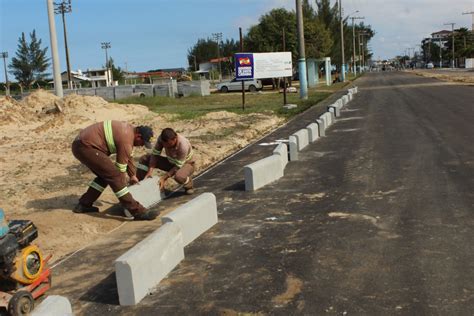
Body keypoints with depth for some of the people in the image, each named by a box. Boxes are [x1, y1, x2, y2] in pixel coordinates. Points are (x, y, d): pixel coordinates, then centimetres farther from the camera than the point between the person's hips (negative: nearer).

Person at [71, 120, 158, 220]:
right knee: (114, 175, -15)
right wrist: (123, 184, 5)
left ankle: (83, 205, 23)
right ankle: (138, 212, -18)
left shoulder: (129, 129, 11)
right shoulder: (126, 139, -18)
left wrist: (133, 175, 32)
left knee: (105, 175, 18)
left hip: (81, 144, 11)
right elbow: (121, 168, -10)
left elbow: (128, 157, 25)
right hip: (85, 147, -11)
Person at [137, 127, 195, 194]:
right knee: (144, 159, -10)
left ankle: (189, 186, -7)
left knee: (179, 176, -42)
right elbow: (155, 154, -15)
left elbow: (178, 166, -31)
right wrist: (150, 171, -29)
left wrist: (164, 178, -34)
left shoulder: (183, 145, -37)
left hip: (186, 163, -5)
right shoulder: (161, 138, -22)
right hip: (171, 162, 6)